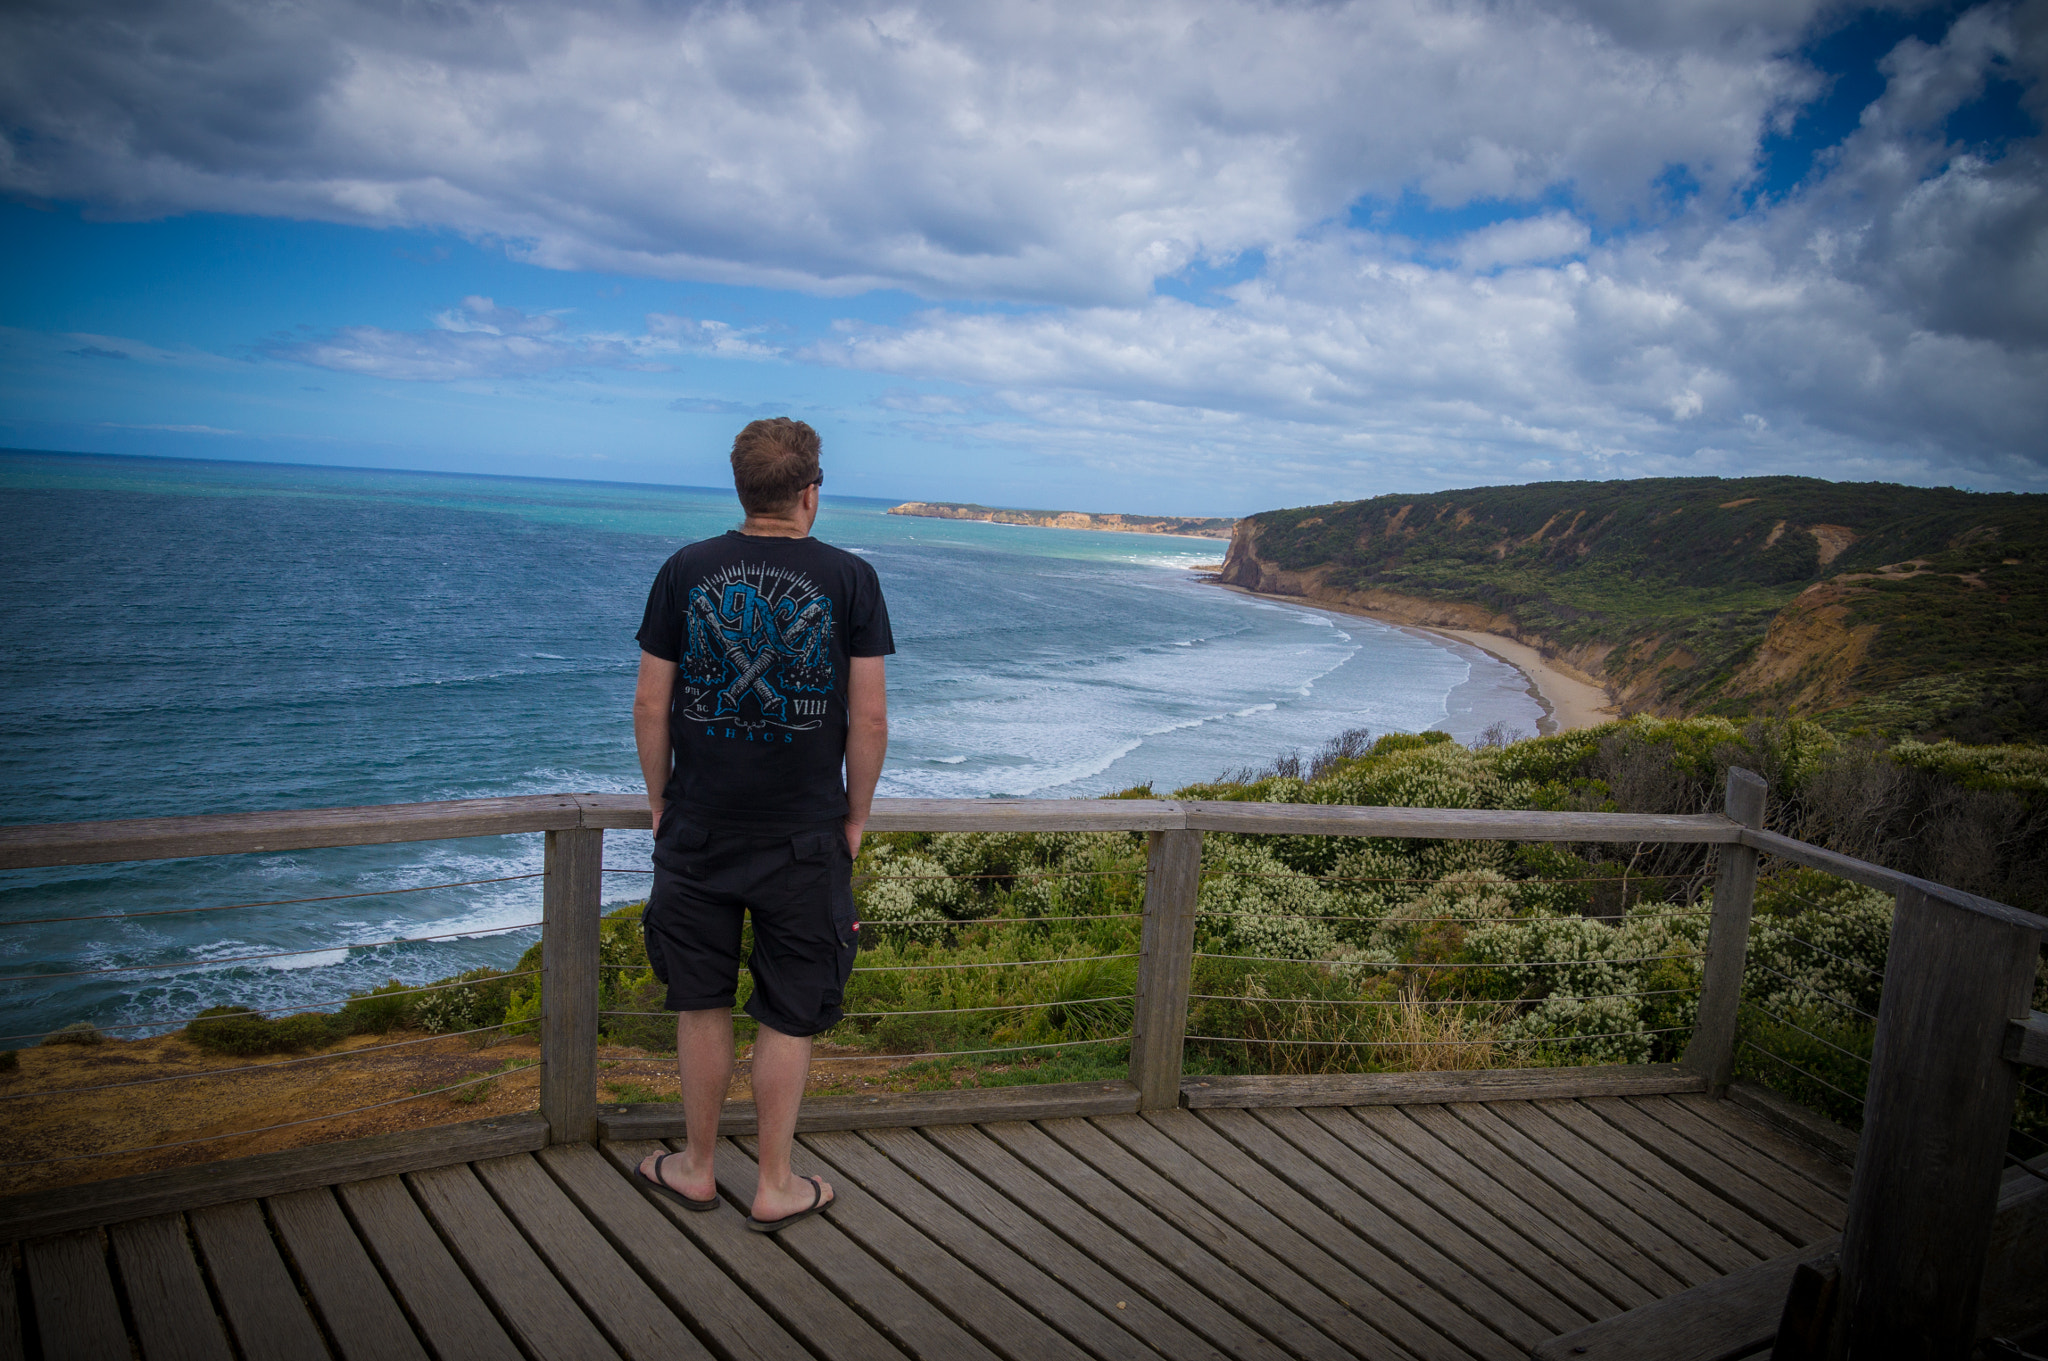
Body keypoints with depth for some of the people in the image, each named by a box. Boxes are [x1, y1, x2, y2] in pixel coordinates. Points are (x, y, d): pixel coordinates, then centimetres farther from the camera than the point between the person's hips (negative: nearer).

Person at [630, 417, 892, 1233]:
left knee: (702, 1004, 16)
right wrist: (855, 816, 5)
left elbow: (651, 704, 0)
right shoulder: (848, 578, -6)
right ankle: (776, 1187, 22)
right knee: (788, 1016, 10)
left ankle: (696, 1169, 31)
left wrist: (661, 801, 12)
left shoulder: (686, 571, -1)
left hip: (698, 829, 2)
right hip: (804, 836, -2)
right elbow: (870, 717, -7)